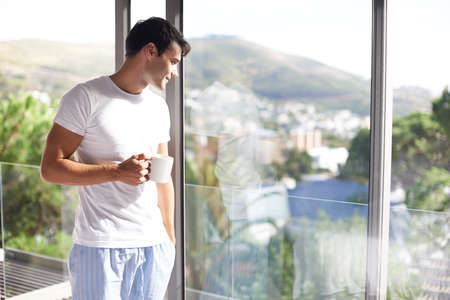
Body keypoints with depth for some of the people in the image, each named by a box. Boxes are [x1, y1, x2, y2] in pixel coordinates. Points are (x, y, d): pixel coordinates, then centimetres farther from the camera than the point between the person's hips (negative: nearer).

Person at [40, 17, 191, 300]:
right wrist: (117, 171, -18)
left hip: (154, 245, 5)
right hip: (100, 245, -5)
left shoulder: (159, 107, 13)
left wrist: (170, 239, 14)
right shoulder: (86, 97, -6)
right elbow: (50, 168, -9)